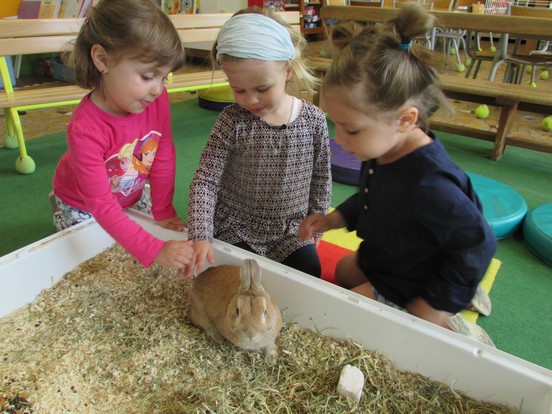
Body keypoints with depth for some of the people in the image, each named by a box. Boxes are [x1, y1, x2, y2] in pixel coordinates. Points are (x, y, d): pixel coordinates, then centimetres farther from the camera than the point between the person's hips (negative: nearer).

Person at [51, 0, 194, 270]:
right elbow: (101, 206, -39)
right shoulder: (85, 130, -40)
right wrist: (155, 250, -46)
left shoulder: (158, 99, -26)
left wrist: (163, 211, -8)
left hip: (134, 195, 5)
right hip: (82, 209, -4)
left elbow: (164, 158, -14)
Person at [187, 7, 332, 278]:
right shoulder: (232, 121, -16)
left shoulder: (314, 120, -10)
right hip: (236, 229, -1)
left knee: (310, 273, -6)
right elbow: (205, 180, -16)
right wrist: (200, 235, -28)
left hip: (291, 231, 2)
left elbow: (321, 177, 3)